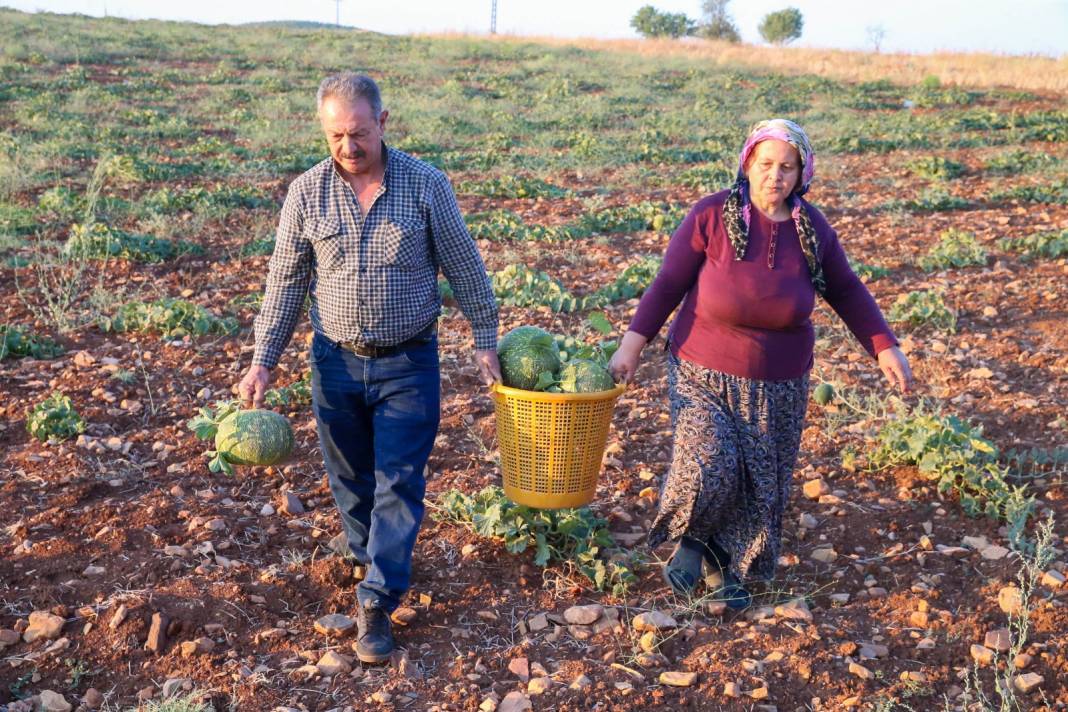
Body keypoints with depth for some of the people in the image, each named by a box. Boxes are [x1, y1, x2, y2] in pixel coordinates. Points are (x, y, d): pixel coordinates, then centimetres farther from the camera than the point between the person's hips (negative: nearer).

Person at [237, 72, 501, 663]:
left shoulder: (426, 184, -8)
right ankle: (376, 560, 38)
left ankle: (376, 602, 7)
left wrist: (484, 340, 0)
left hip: (409, 364, -2)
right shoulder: (306, 192, -4)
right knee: (350, 478, 15)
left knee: (399, 482, -1)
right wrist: (262, 362, -1)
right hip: (337, 361, 2)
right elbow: (286, 281, 2)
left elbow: (464, 266, -1)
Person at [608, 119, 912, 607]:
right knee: (708, 469, -19)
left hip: (778, 388, 3)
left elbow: (846, 292, 11)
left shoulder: (813, 228, -2)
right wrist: (632, 345, -10)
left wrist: (885, 348, 6)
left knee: (763, 486, 8)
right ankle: (691, 540, 14)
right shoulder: (712, 216, -12)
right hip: (703, 376, -3)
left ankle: (733, 570, 33)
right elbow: (668, 284, -8)